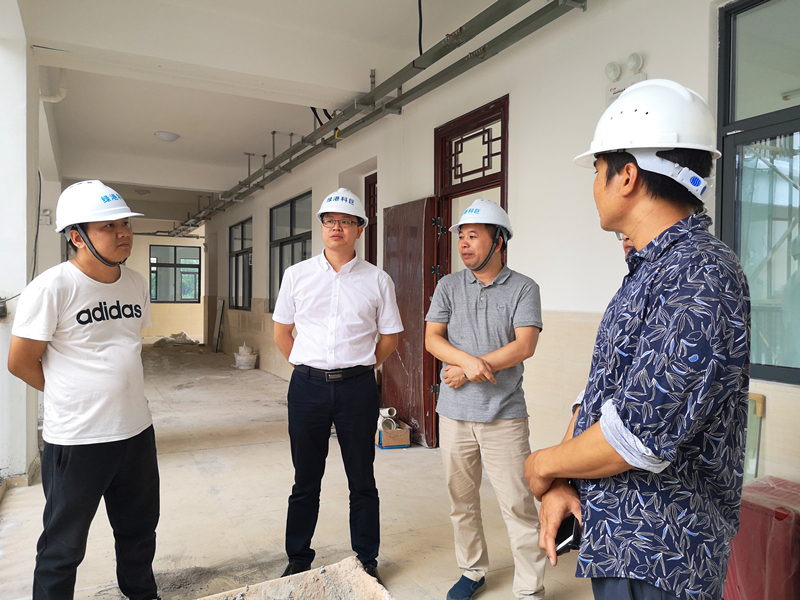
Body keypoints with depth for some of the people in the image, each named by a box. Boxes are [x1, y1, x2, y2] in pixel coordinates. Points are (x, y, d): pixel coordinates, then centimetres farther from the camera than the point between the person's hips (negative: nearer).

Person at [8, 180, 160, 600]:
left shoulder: (136, 283, 2)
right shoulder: (51, 288, -16)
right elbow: (20, 363, -10)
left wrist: (114, 392, 11)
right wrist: (73, 397, 1)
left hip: (137, 431, 6)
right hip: (76, 440, -6)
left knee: (140, 530, 23)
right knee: (63, 548, 12)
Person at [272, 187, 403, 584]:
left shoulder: (377, 280, 0)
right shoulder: (297, 275, 4)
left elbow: (389, 338, 8)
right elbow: (281, 332, 12)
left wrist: (358, 368, 6)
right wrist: (305, 367, 8)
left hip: (357, 388, -1)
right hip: (307, 386, 1)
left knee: (362, 481, 11)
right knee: (305, 481, 13)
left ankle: (367, 561, 28)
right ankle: (298, 561, 31)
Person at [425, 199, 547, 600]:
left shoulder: (523, 289, -1)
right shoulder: (449, 286, 7)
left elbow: (524, 346, -12)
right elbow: (432, 339, -2)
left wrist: (467, 370, -12)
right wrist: (469, 360, -20)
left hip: (504, 415, -3)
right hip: (455, 413, 3)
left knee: (518, 505, 0)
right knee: (461, 500, 14)